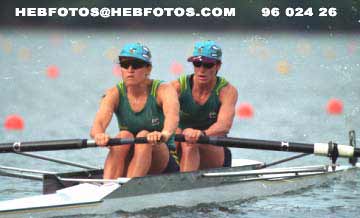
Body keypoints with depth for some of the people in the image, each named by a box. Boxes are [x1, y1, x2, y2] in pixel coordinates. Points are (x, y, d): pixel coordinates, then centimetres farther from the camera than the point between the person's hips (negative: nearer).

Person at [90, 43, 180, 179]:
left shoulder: (163, 90, -10)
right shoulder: (114, 94, -4)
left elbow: (172, 115, -33)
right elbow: (98, 123, -23)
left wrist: (165, 133, -58)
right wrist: (98, 135, -50)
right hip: (125, 164, 2)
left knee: (144, 135, -30)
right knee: (124, 136, -28)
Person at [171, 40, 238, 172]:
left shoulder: (227, 91, -9)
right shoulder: (178, 87, -3)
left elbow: (224, 125, -28)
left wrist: (203, 134, -50)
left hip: (216, 153, -4)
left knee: (190, 143, -31)